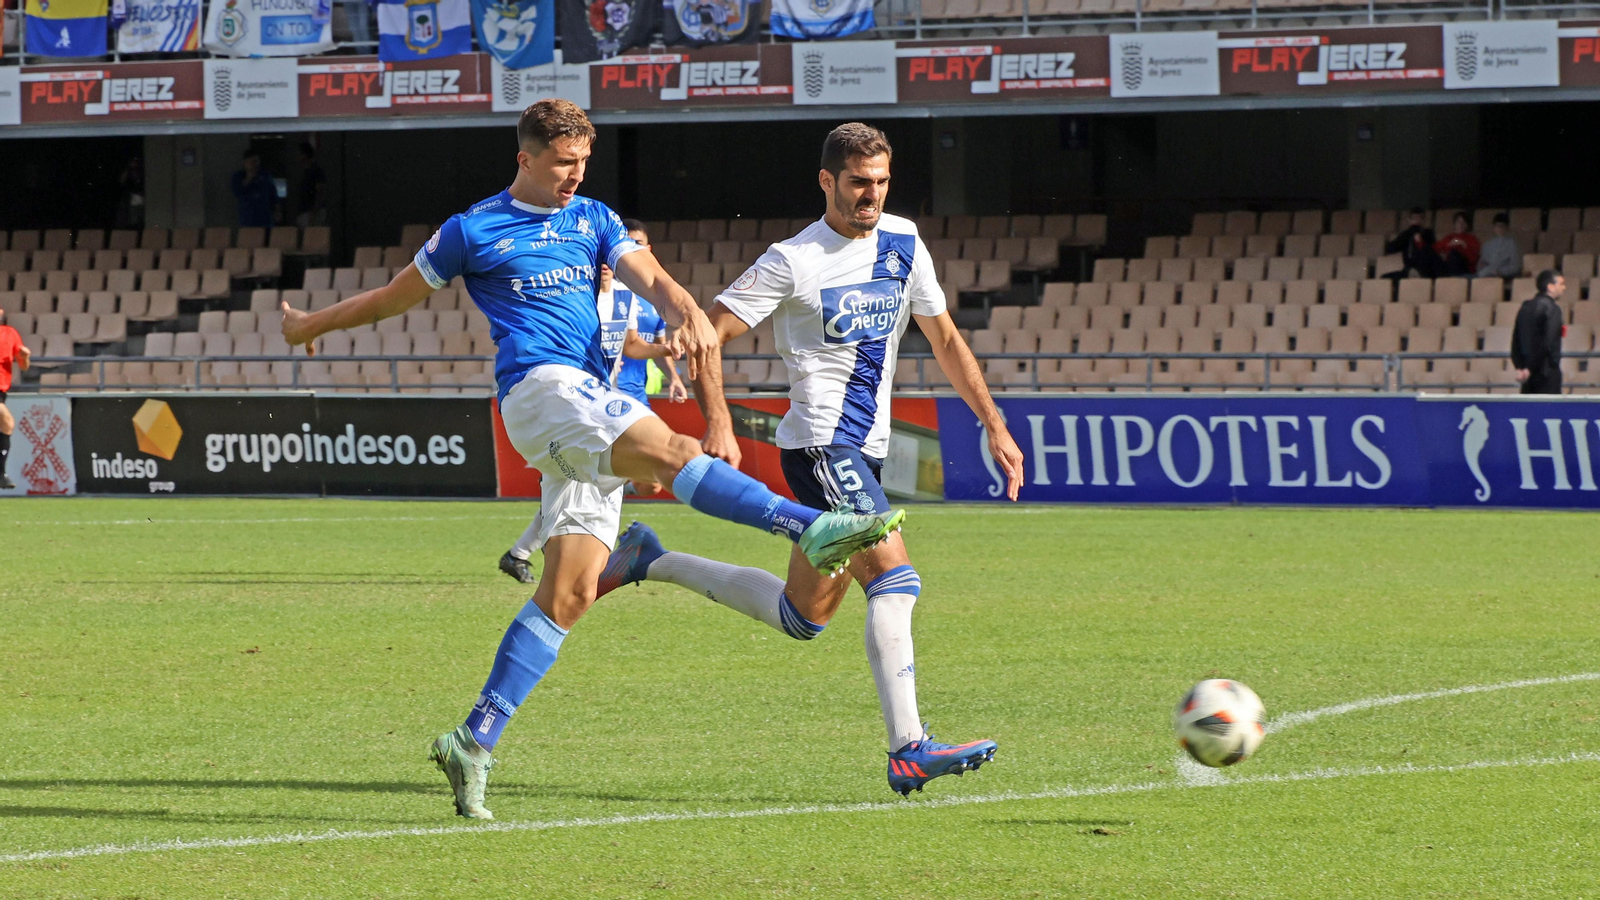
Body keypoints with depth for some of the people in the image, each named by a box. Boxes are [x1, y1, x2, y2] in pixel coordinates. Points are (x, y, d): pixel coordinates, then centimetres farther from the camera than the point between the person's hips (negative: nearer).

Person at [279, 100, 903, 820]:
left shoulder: (594, 221, 21)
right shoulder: (472, 231, 9)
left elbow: (650, 279, 6)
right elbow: (396, 296, 22)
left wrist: (689, 314, -17)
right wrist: (313, 325, 33)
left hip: (592, 405, 6)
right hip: (539, 385, -6)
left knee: (568, 594, -3)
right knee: (672, 451, -30)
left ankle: (474, 742, -3)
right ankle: (815, 531, -43)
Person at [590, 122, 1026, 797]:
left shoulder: (902, 244, 10)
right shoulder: (793, 262, -9)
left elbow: (945, 340, 19)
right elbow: (705, 335, -8)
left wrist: (995, 426, 14)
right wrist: (718, 424, -20)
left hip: (865, 450, 8)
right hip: (822, 444, -8)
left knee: (803, 617, 13)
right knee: (895, 579, -22)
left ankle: (651, 561, 28)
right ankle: (908, 752, -25)